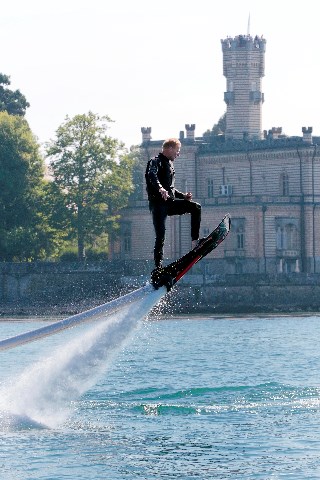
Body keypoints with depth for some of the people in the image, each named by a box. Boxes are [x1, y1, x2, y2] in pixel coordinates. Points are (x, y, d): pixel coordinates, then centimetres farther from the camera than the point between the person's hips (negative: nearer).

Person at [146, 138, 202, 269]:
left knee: (196, 207, -7)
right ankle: (158, 267, -10)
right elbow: (151, 175, -26)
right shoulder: (156, 161, -2)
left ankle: (195, 241, -11)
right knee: (160, 236, -12)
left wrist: (183, 196, 19)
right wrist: (160, 188, -44)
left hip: (170, 203, 8)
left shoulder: (169, 165, 26)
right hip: (158, 203, -8)